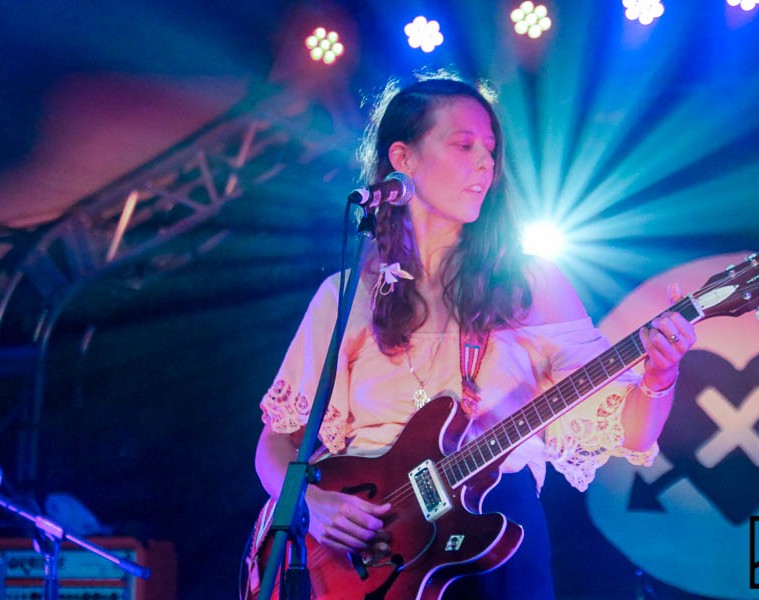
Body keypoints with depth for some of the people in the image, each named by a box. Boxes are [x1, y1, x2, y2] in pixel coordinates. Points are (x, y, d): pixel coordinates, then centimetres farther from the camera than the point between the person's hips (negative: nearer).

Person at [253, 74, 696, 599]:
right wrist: (311, 501, -8)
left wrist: (659, 378, -14)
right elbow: (277, 441, 12)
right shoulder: (345, 296, 11)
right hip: (364, 544, 0)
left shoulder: (531, 284, 10)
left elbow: (622, 434, 7)